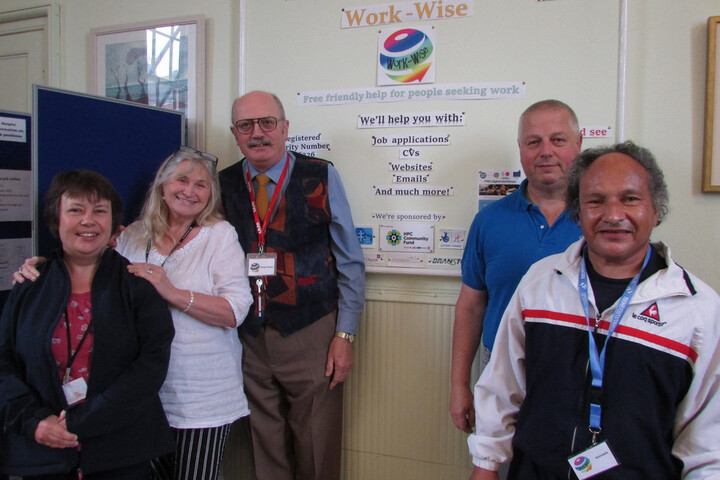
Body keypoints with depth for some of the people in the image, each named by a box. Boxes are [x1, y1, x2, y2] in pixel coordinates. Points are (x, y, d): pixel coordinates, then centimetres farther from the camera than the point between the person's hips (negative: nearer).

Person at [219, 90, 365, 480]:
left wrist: (344, 336, -4)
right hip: (250, 338, 2)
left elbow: (350, 262, -1)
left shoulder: (320, 177, -2)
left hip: (312, 335, -2)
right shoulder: (224, 185, 4)